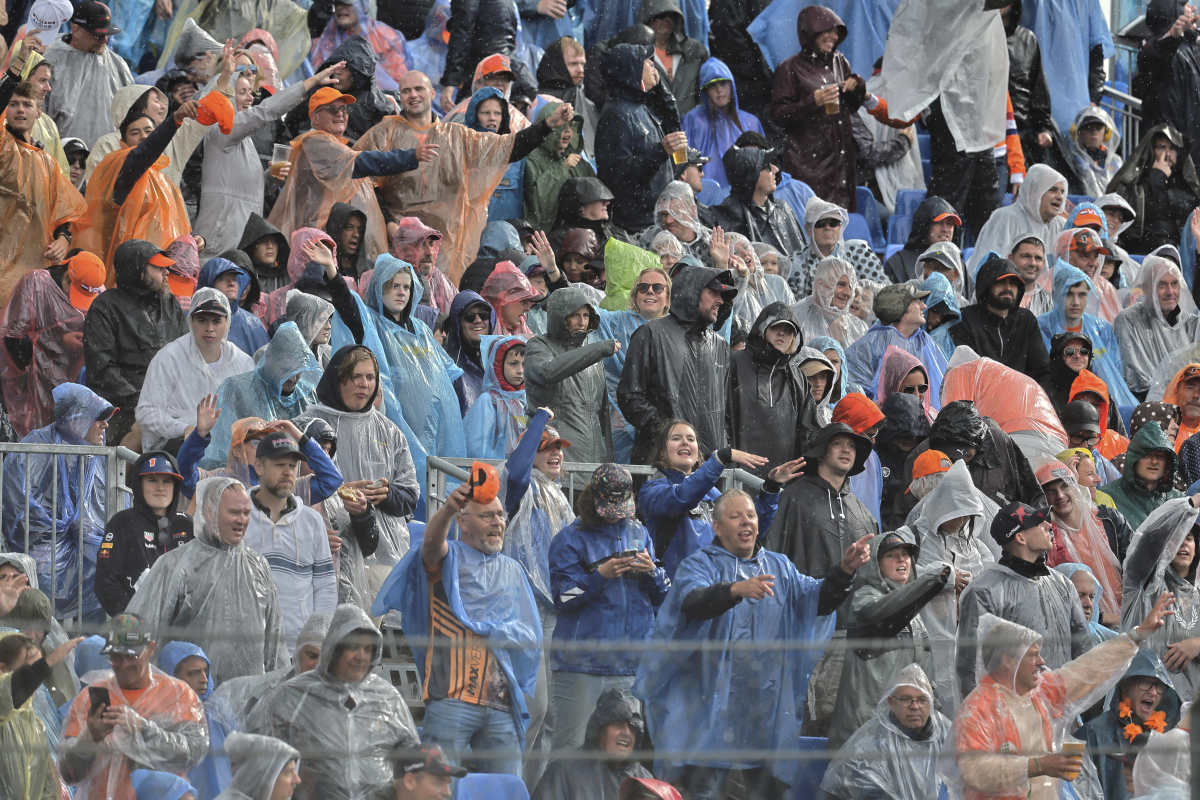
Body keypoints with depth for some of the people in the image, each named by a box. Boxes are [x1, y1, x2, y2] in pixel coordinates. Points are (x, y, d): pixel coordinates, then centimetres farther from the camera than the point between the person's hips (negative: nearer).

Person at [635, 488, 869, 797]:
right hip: (714, 700, -4)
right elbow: (693, 602, -21)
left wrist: (843, 571, -21)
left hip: (768, 705, 4)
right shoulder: (699, 565, 2)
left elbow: (819, 599, 0)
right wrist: (736, 590, -40)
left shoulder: (779, 567, 15)